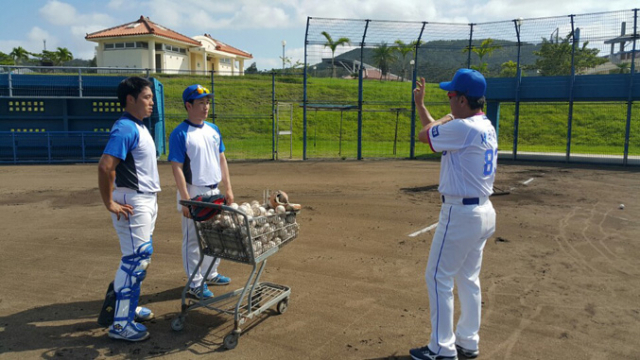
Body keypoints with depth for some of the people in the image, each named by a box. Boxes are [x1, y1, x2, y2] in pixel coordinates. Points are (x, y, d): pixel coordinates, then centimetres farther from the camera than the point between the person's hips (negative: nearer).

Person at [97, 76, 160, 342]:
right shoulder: (125, 129, -19)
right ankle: (121, 324, 4)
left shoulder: (139, 127, 12)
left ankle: (128, 306, 32)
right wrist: (109, 203, -20)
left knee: (139, 258, 17)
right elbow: (105, 166, -27)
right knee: (135, 260, -5)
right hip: (132, 203, -10)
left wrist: (151, 198, 16)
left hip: (147, 201, 10)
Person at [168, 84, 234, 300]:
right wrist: (186, 200, -20)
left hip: (214, 192, 7)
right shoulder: (180, 134, -13)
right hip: (194, 193, -7)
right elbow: (177, 168, -16)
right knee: (193, 239, 3)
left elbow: (221, 159, 14)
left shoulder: (213, 130, 8)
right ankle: (195, 283, 14)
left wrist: (228, 189, 10)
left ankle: (210, 274, 34)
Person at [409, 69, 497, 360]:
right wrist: (420, 104, 25)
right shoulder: (486, 127, 9)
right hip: (482, 211, 10)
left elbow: (424, 134, -7)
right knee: (468, 278, 18)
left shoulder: (463, 128, -22)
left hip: (460, 213, -10)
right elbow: (438, 133, 19)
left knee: (438, 278, 2)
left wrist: (452, 116, 8)